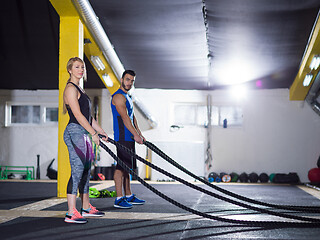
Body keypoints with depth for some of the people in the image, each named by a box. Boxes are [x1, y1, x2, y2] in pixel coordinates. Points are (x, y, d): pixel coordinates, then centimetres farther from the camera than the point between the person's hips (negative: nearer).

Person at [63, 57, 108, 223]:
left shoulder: (79, 89, 21)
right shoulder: (70, 89, -9)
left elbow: (88, 116, 23)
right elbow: (78, 115, -17)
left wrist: (101, 131, 21)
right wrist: (93, 133, -19)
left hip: (83, 134, 10)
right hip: (74, 132, -10)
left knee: (86, 170, 13)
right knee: (77, 171, -13)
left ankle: (86, 208, 23)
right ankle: (71, 214, -13)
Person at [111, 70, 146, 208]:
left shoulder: (127, 97, 21)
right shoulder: (119, 96, -12)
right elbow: (125, 117, -21)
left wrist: (140, 135, 18)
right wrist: (135, 135, -25)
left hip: (129, 137, 10)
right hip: (122, 138, -10)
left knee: (127, 167, 13)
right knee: (121, 167, -10)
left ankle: (129, 196, 20)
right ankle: (119, 199, -10)